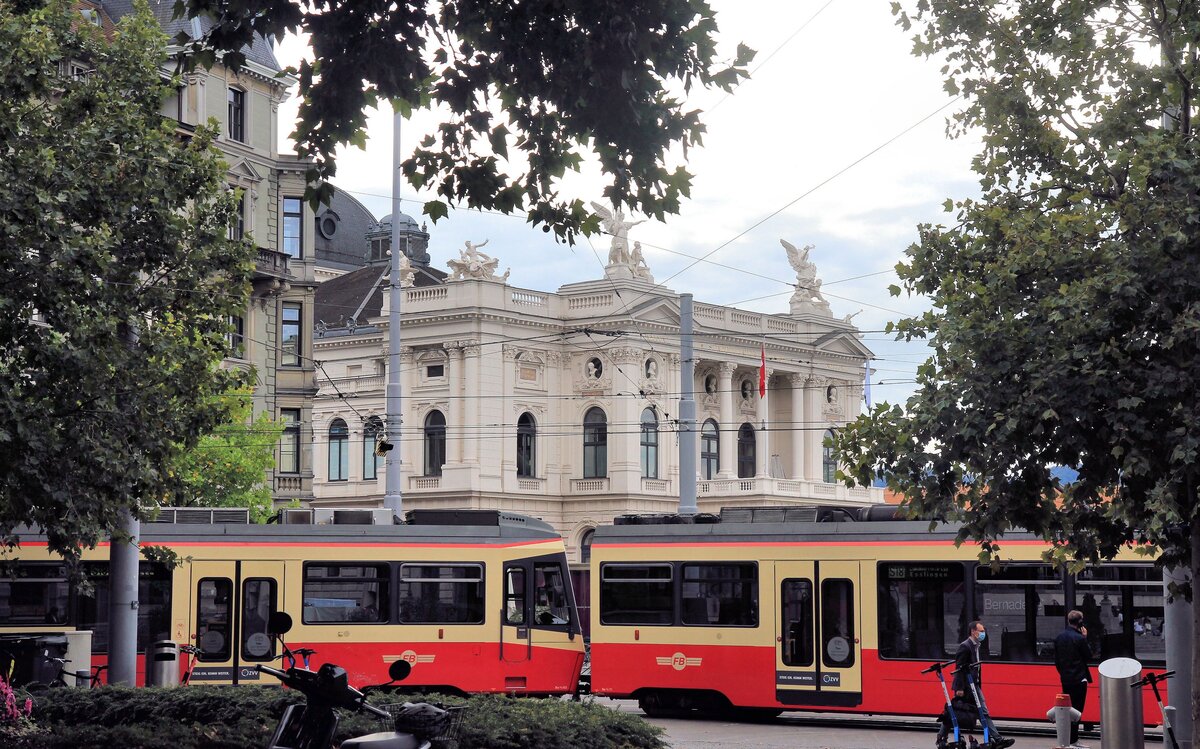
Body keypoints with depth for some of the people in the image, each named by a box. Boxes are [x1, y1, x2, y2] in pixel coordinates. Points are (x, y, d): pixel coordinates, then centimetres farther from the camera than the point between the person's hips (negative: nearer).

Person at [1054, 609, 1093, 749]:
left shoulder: (1059, 638, 6)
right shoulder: (1079, 638, -16)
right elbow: (1088, 655, -5)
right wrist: (1085, 638, -1)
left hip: (1065, 679, 7)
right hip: (1078, 679, -7)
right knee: (1076, 710, -3)